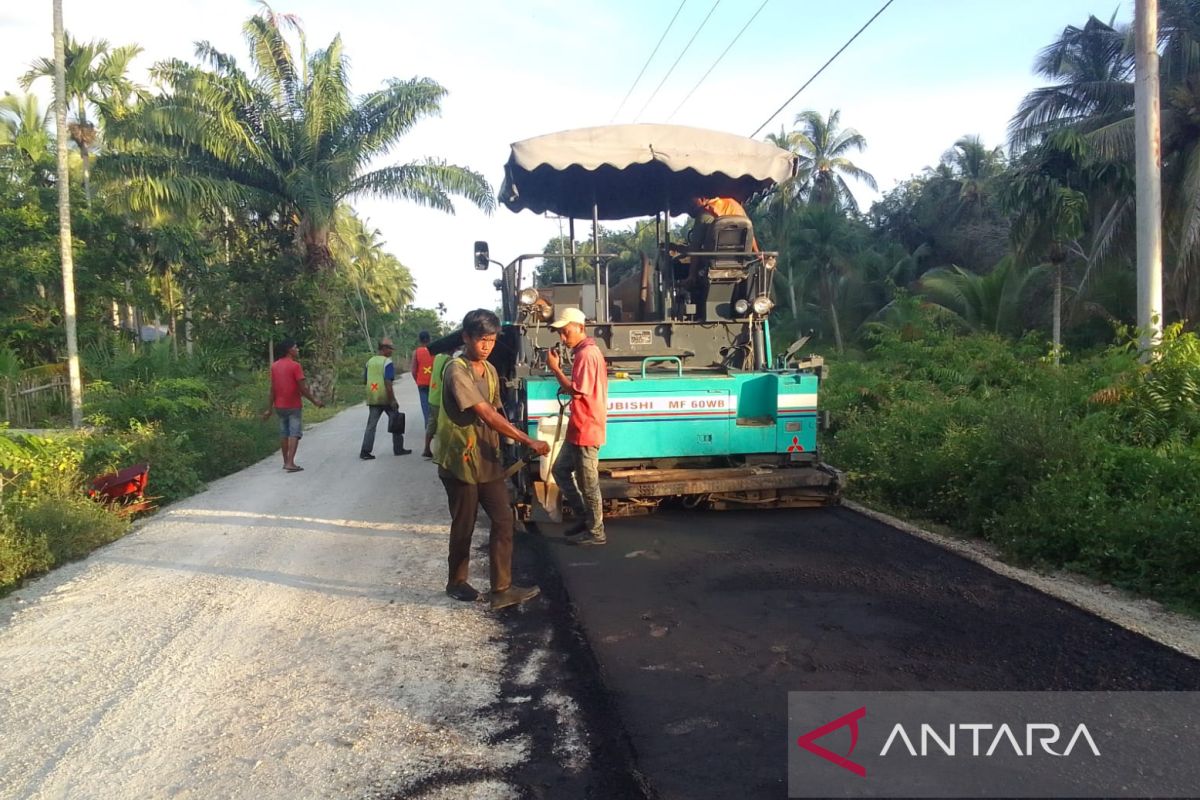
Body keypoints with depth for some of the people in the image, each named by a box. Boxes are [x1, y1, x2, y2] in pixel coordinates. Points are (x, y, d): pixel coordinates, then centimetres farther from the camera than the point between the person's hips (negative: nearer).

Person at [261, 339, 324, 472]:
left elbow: (273, 389, 7)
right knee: (294, 434, -4)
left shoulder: (274, 366, 7)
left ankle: (286, 461, 19)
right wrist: (314, 401, -5)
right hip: (293, 406, -6)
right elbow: (302, 388, -16)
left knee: (283, 433, 13)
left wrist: (269, 409, 9)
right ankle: (290, 463, -12)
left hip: (279, 406, 6)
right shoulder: (295, 366, -12)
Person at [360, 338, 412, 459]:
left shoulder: (370, 361, 9)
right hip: (386, 398, -5)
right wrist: (392, 400, -17)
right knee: (396, 422, 10)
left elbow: (364, 380, 14)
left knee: (371, 425, 5)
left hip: (372, 398, 5)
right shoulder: (387, 362, -11)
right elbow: (388, 383, -18)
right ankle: (398, 449, 15)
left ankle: (365, 451, -3)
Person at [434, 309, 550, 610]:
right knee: (464, 526, 7)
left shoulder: (490, 371, 8)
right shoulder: (456, 371, -19)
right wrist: (529, 442, -28)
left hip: (488, 460, 7)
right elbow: (486, 415, -26)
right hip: (460, 461, -7)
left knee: (503, 520, 1)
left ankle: (502, 589, 6)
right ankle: (456, 582, 27)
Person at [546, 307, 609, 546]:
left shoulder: (586, 354, -18)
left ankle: (595, 531, 11)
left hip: (586, 428, -11)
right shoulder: (585, 352, 15)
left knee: (588, 482, -1)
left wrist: (556, 368, -15)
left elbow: (576, 390, -22)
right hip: (579, 428, 11)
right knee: (560, 470, 17)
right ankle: (584, 517, 24)